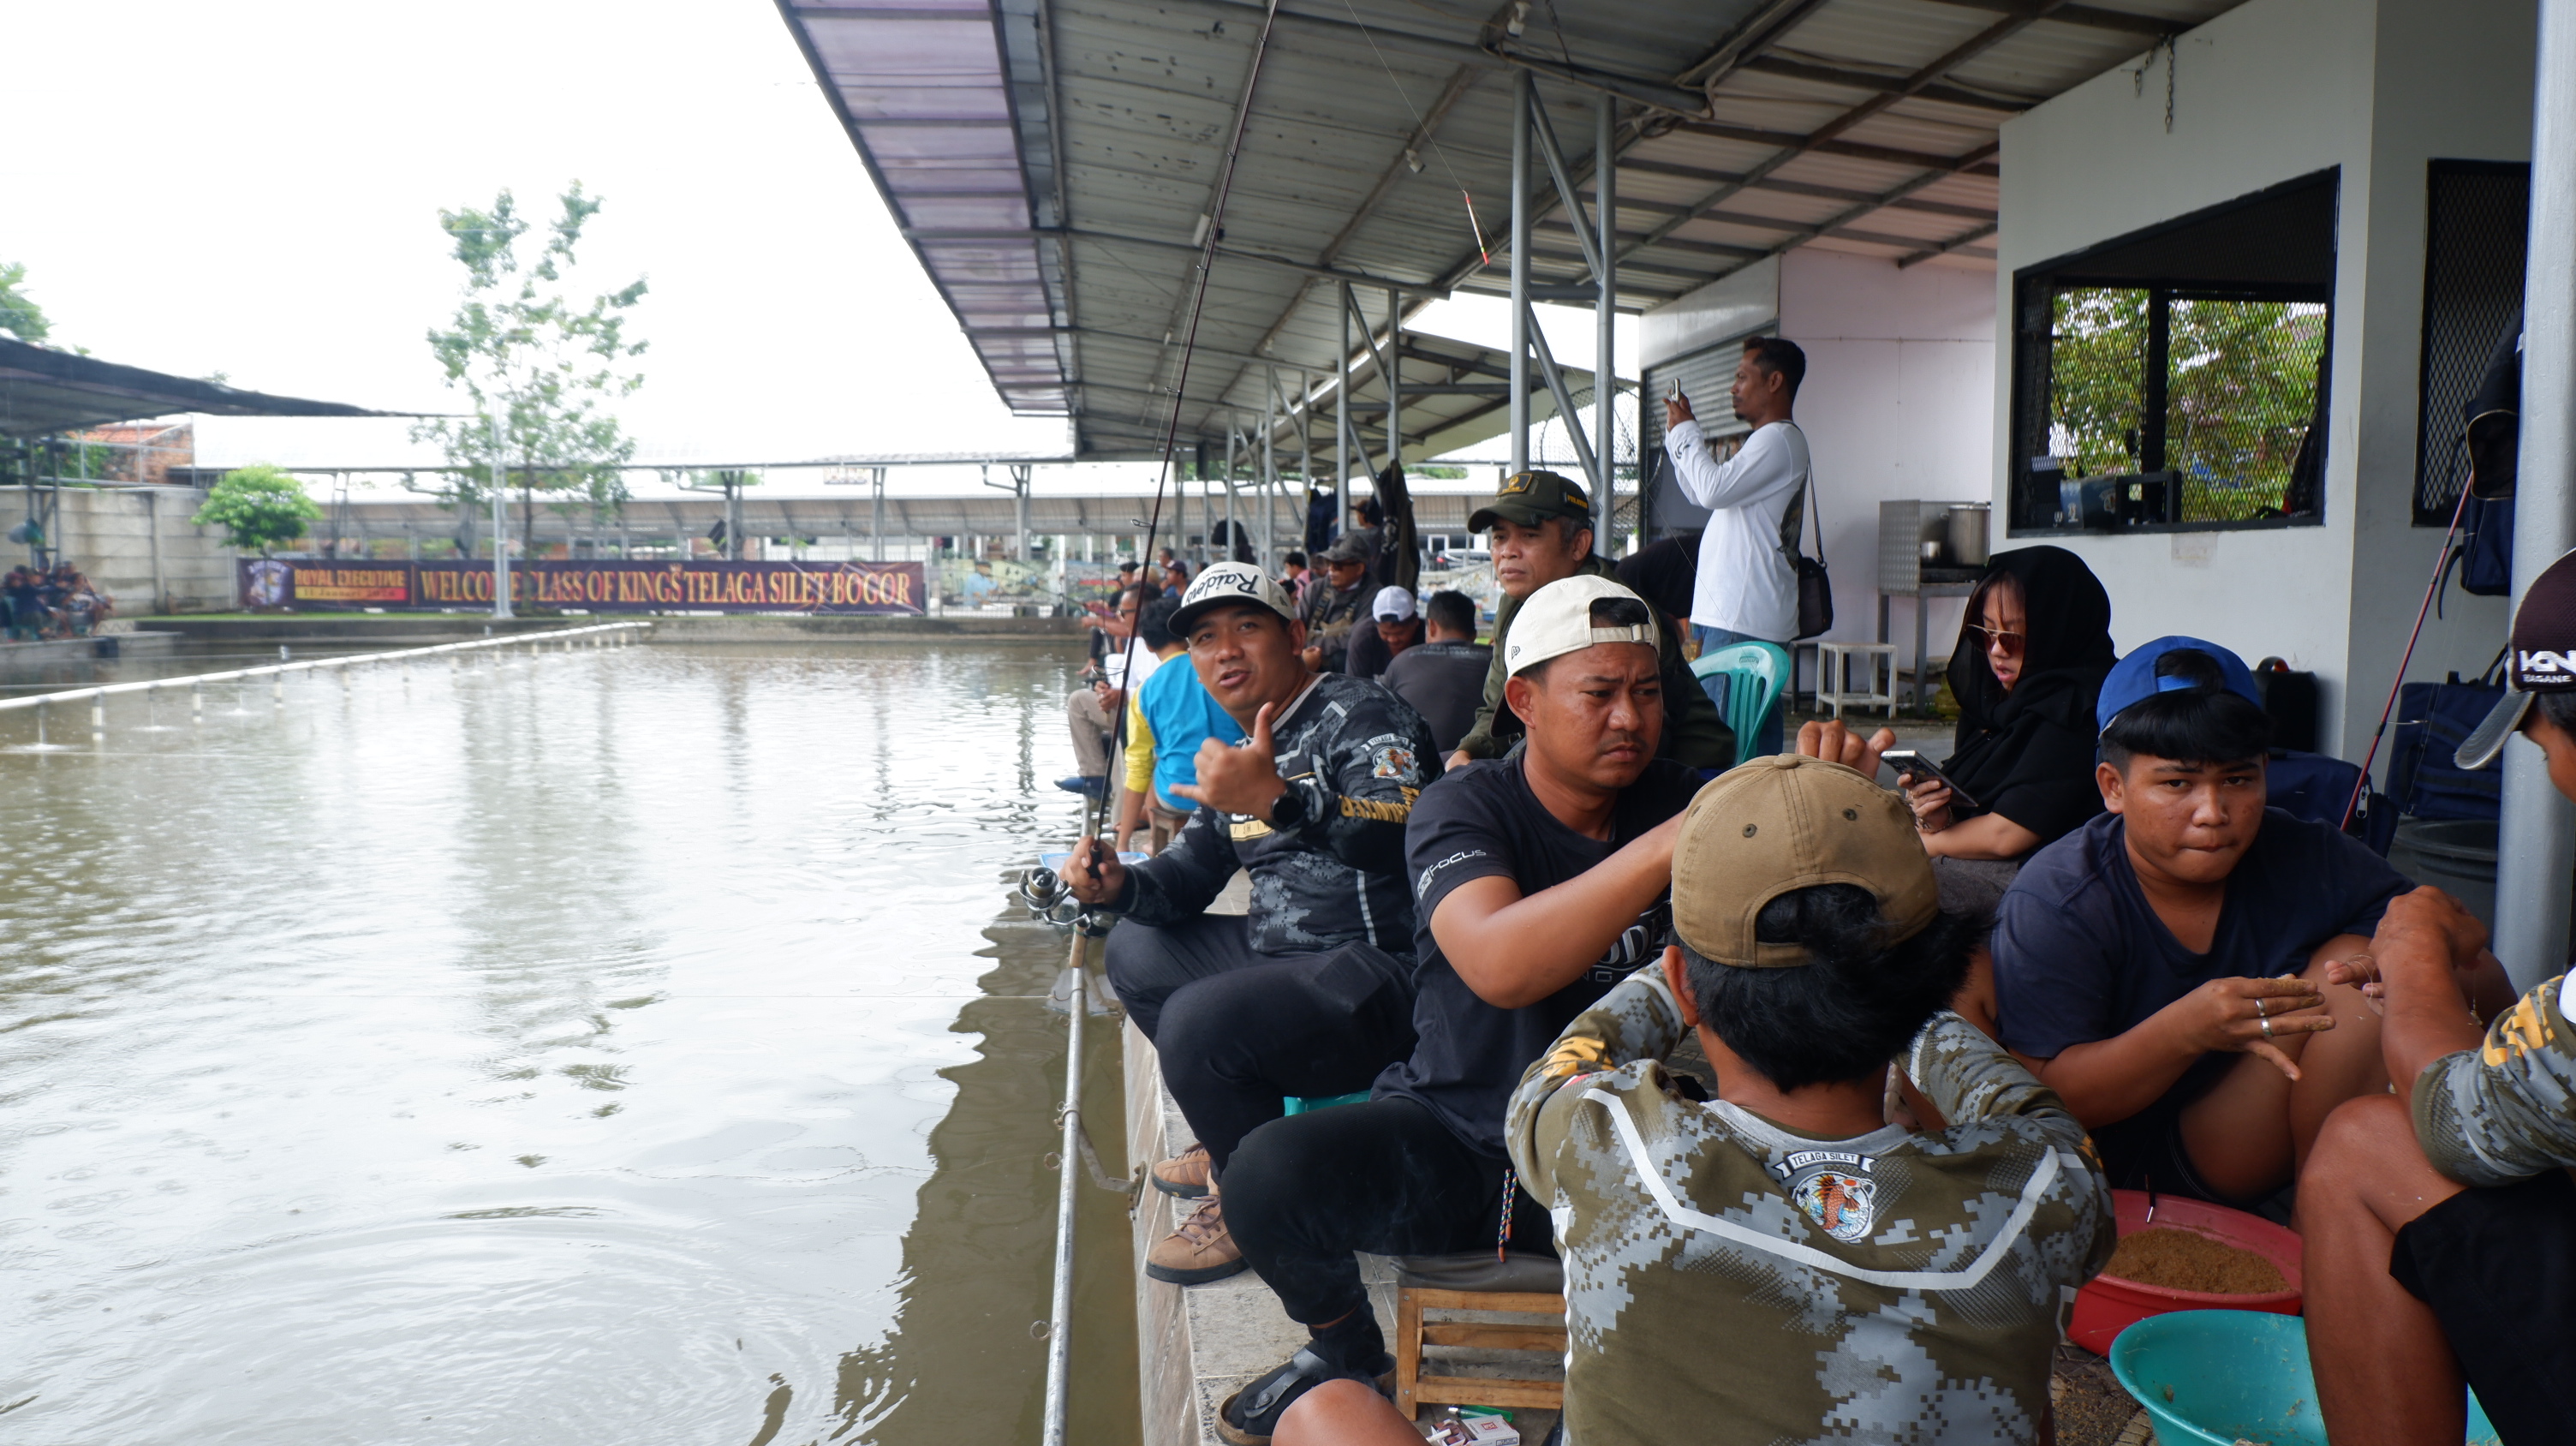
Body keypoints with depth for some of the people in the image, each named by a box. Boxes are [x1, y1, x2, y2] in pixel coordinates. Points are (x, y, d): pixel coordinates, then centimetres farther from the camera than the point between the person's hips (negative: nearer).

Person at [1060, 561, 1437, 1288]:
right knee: (1135, 952, 20)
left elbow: (1408, 834, -33)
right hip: (1286, 951, 10)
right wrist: (1119, 886, -2)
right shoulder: (1241, 748, 16)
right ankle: (1237, 1140, 24)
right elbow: (1190, 871, 21)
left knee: (1202, 1020, -31)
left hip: (1384, 968, -10)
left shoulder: (1360, 714, -13)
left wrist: (1278, 802, -46)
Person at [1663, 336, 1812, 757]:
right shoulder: (1768, 441, 24)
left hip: (1741, 619, -11)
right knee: (1760, 731, 11)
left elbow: (1713, 489, -22)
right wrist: (1678, 433, 16)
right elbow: (1700, 493, 27)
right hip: (1746, 613, 11)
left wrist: (1685, 430, -7)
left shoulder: (1779, 439, -10)